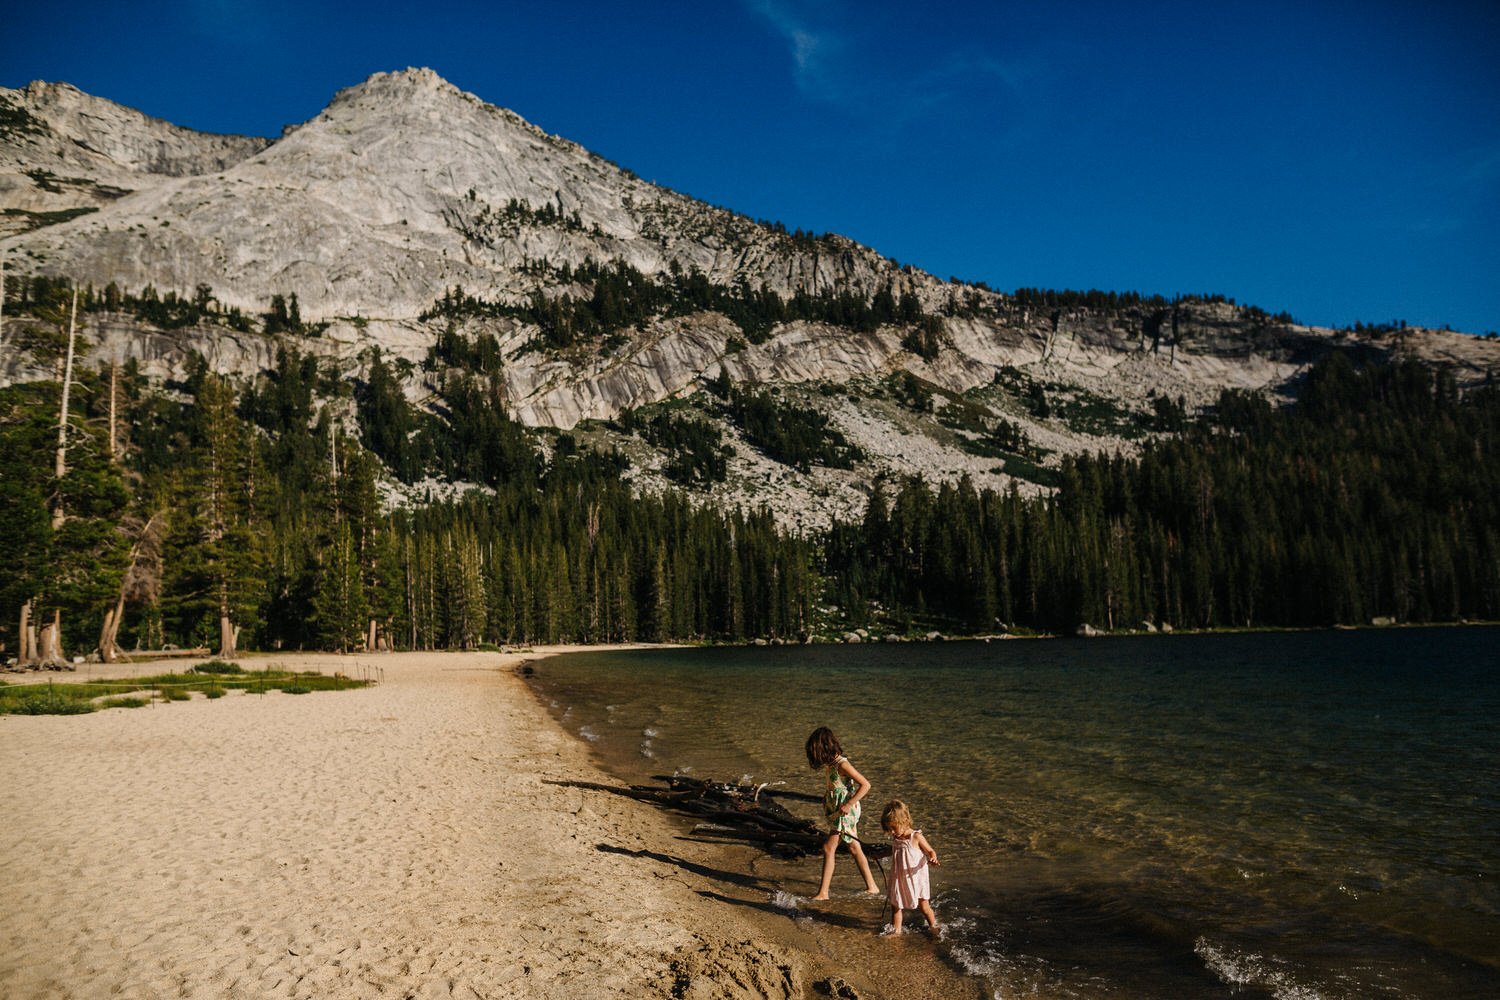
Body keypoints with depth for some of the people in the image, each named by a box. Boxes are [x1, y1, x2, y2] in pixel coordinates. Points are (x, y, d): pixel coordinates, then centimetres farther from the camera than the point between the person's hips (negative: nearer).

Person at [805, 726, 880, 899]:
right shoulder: (832, 762, 5)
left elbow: (865, 785, -24)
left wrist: (848, 805, -24)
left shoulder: (842, 764, -22)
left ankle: (823, 893, 1)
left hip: (845, 813, -9)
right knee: (854, 849, 14)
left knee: (828, 848, -6)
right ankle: (871, 887, 23)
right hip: (836, 811, 9)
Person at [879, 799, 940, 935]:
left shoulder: (916, 837, -21)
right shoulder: (895, 838, -2)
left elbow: (930, 851, -13)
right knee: (895, 906, 10)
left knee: (923, 907, 9)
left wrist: (933, 859, -34)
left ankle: (934, 926, 32)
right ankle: (896, 930, 25)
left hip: (916, 877, -5)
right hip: (899, 878, 5)